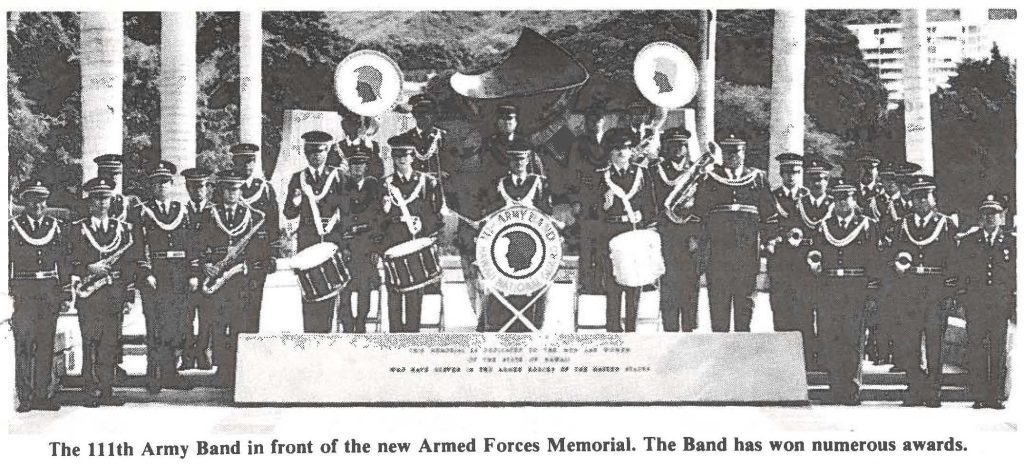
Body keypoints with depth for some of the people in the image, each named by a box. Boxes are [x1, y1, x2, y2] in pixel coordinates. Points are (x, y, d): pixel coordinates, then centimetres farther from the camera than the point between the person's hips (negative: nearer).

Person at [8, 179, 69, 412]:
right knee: (24, 344, -7)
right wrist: (8, 292, -5)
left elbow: (64, 262, 13)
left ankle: (42, 394, 7)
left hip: (50, 292, 2)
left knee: (46, 343, 3)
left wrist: (64, 290, 4)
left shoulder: (58, 228, 12)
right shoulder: (12, 227, 6)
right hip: (22, 291, -2)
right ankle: (25, 397, -4)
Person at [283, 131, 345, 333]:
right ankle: (309, 332, 1)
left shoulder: (337, 175, 10)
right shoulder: (298, 178, 11)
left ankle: (325, 330, 1)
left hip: (332, 236, 0)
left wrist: (338, 215, -10)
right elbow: (289, 213, 8)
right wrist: (296, 201, -11)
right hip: (307, 238, 1)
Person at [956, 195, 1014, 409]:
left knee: (999, 349, 0)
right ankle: (978, 396, 0)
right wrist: (962, 297, 1)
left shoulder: (1012, 241, 10)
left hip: (1002, 303, 0)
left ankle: (996, 395, 5)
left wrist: (1013, 299, 2)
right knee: (976, 349, -3)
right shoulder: (968, 241, 10)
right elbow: (960, 271, 10)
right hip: (975, 302, 0)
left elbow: (1016, 271, 10)